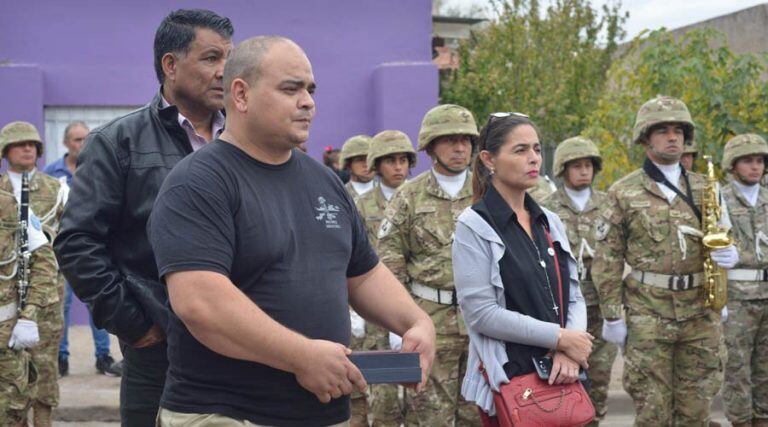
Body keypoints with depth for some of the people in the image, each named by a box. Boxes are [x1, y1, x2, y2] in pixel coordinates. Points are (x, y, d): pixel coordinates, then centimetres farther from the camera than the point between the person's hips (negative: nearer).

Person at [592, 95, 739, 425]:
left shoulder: (704, 189, 11)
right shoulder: (623, 193, 0)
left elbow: (724, 237, 16)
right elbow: (607, 260, -1)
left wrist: (729, 254, -9)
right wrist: (611, 316, -6)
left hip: (700, 313, 3)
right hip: (646, 314, -3)